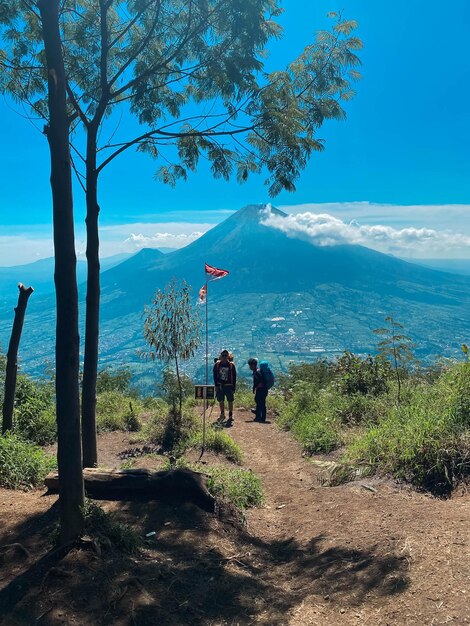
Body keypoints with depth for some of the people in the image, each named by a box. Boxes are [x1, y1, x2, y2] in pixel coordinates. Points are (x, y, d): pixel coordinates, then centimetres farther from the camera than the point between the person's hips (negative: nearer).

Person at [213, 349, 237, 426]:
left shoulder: (231, 365, -4)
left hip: (229, 386, -2)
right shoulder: (217, 364, 1)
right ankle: (222, 414, 28)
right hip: (220, 385, 2)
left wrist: (234, 388, -5)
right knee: (221, 401, 11)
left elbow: (234, 377, -1)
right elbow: (215, 375, 7)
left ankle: (230, 417, 8)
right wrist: (216, 385, -2)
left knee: (230, 401, 1)